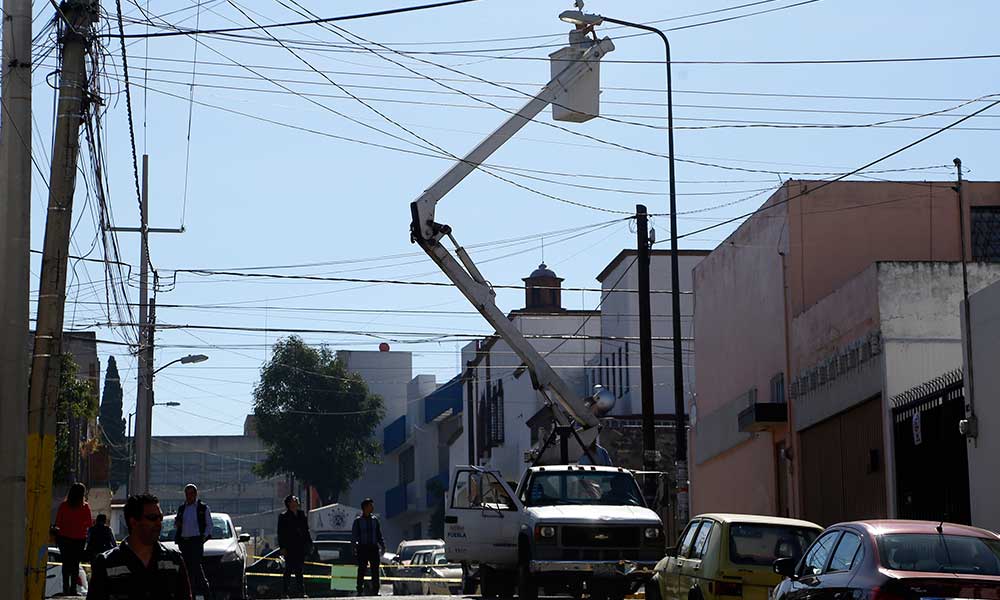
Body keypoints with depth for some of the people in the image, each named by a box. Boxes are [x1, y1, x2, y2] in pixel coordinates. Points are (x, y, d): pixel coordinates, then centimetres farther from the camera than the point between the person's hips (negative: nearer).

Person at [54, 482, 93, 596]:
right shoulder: (85, 507, -10)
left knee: (66, 562, 9)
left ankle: (66, 588, 6)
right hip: (79, 539, -1)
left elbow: (58, 523, 0)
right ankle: (73, 588, 2)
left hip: (64, 538, 2)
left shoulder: (63, 505, -4)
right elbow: (89, 524, -5)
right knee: (75, 564, 6)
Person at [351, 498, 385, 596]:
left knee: (375, 570, 2)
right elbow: (354, 535, 1)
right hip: (362, 548, -3)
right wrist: (354, 547, -9)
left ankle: (375, 591, 6)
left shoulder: (375, 519, 12)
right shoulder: (358, 520, 1)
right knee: (361, 570, -2)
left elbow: (379, 535, 16)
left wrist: (382, 545, 6)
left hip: (374, 547, 3)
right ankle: (360, 590, 2)